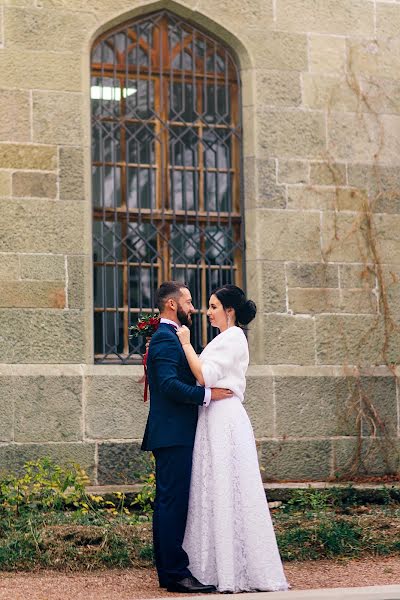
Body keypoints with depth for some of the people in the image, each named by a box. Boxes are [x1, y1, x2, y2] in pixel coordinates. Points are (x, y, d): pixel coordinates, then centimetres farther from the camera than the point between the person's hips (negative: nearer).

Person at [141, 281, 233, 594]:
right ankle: (176, 572, -10)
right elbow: (169, 384, -23)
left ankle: (169, 571, 15)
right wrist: (207, 394, -22)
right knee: (173, 503, -10)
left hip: (175, 436, 11)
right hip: (173, 435, -11)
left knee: (170, 503, 11)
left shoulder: (170, 337, 21)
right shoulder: (165, 339, -12)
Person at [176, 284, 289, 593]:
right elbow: (205, 376, 19)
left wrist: (186, 343, -10)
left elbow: (205, 376, -17)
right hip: (214, 420, 10)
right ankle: (220, 568, 12)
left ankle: (239, 571, -3)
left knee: (227, 492, -7)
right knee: (215, 494, 9)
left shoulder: (234, 338, -10)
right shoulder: (225, 339, 19)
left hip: (225, 420, -10)